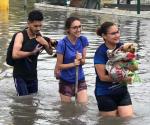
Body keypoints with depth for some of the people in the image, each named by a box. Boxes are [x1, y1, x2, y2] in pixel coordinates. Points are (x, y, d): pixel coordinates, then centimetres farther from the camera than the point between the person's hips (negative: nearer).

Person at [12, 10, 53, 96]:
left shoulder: (39, 37, 2)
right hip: (20, 76, -6)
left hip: (33, 76, 6)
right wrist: (32, 52, -23)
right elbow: (15, 54, -28)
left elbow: (50, 52, 10)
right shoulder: (21, 36, -15)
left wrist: (46, 44, -11)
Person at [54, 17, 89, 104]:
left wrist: (80, 59, -22)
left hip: (80, 80, 3)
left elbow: (83, 61, 1)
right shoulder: (62, 44, -18)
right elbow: (59, 65, -11)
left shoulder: (83, 40, -6)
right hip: (66, 81, -3)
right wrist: (73, 64, -24)